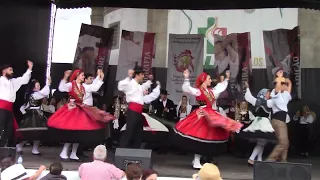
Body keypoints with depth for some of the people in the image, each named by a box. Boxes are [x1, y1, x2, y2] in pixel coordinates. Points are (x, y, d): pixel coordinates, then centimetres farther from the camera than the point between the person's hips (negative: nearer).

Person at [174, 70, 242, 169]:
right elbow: (186, 89, -21)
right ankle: (196, 162, -2)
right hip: (202, 115, -8)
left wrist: (227, 79, 33)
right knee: (199, 138, -8)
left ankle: (197, 159, 19)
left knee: (207, 138, 10)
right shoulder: (198, 91, -7)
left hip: (210, 114, 8)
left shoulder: (211, 91, 16)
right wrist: (186, 78, -31)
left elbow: (221, 87, 31)